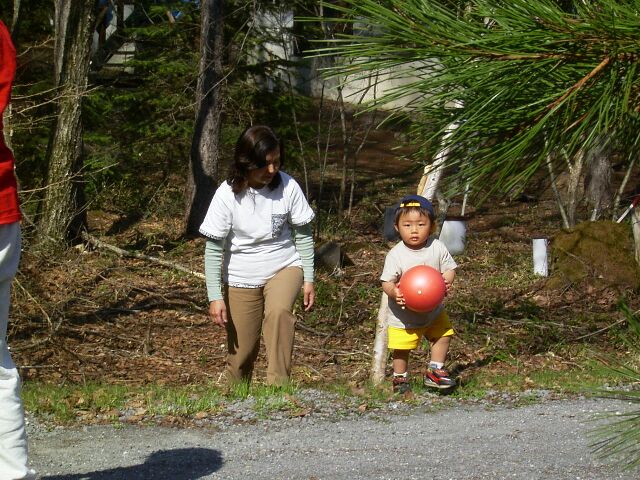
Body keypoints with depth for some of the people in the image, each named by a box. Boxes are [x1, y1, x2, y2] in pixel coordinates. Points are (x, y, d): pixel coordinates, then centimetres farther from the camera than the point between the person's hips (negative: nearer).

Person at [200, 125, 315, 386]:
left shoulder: (288, 187, -13)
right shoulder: (228, 195, -17)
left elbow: (303, 235, 0)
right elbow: (214, 249, -11)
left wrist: (308, 279, 0)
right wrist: (215, 296, -15)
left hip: (284, 267, 0)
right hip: (241, 278, 0)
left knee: (279, 311, -33)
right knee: (241, 353, 4)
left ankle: (278, 387, -31)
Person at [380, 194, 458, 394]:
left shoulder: (437, 248, -9)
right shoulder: (395, 255, -19)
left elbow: (449, 269, -2)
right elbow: (387, 281, -19)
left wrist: (446, 280, -24)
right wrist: (393, 292, -41)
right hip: (403, 315, -3)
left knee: (443, 336, 6)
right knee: (401, 348, 3)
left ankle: (435, 372, 25)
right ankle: (400, 378, 26)